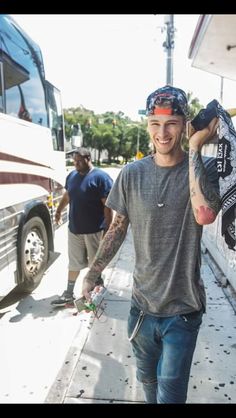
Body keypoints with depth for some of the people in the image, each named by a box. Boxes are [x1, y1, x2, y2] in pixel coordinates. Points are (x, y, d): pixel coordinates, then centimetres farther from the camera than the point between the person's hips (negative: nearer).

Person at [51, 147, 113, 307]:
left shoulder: (101, 177, -14)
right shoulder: (72, 176, 7)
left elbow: (108, 206, -16)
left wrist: (107, 229, -18)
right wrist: (59, 210, 34)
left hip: (94, 230, -6)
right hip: (74, 229, 6)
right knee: (74, 263, 15)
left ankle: (98, 283, 36)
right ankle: (69, 294, 26)